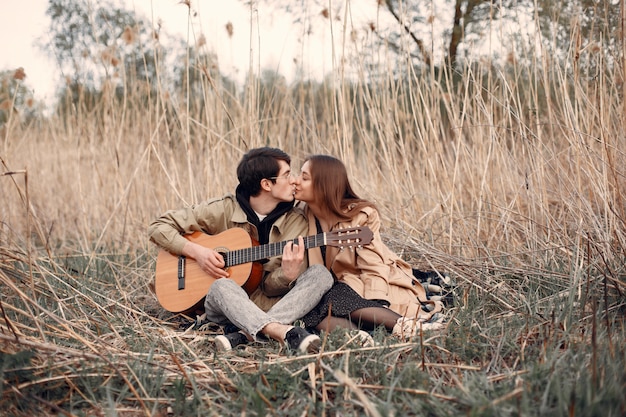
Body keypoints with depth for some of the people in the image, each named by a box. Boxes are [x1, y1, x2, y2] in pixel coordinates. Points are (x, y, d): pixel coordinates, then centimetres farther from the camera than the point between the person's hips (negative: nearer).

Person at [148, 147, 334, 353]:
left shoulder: (295, 221, -2)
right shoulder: (223, 209, -5)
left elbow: (270, 286, -7)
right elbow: (158, 226, -1)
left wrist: (288, 275, -31)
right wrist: (195, 250, -16)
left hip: (269, 305, 2)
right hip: (225, 306, -2)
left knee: (320, 274, -23)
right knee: (221, 285, -36)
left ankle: (247, 335, -39)